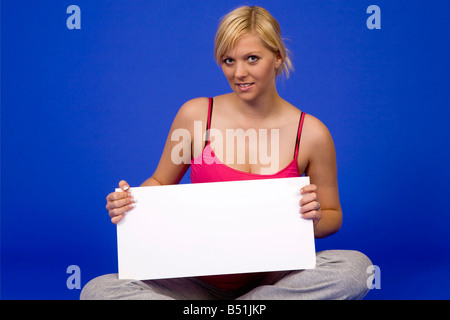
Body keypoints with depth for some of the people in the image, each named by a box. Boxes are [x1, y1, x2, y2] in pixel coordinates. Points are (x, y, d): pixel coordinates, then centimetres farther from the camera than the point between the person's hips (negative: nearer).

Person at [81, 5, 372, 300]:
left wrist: (314, 219, -15)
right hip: (199, 279, 0)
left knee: (356, 267, -29)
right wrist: (129, 203, -11)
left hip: (272, 279, 1)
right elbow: (160, 183, 11)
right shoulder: (195, 114, -3)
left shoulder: (311, 134, -4)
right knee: (97, 289, -22)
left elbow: (333, 217, 8)